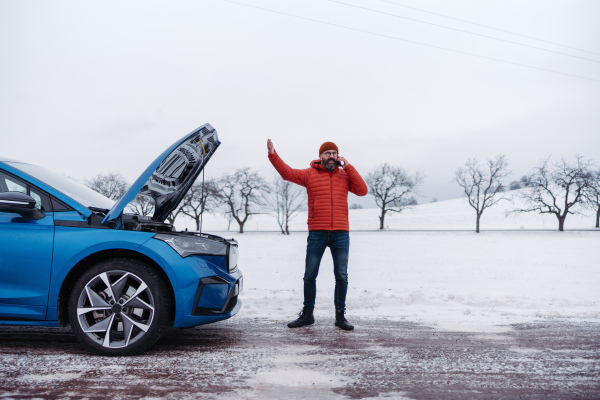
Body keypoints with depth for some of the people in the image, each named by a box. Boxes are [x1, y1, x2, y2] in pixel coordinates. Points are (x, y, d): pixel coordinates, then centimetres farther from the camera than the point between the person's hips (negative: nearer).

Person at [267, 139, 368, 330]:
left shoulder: (345, 175, 12)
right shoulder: (310, 174, 7)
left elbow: (362, 190, 1)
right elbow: (288, 173, -2)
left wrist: (348, 167, -1)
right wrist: (273, 155, -13)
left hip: (341, 233, 1)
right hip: (317, 233, -1)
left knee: (341, 276, 4)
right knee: (310, 275, 4)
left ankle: (340, 315, 15)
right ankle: (307, 314, 18)